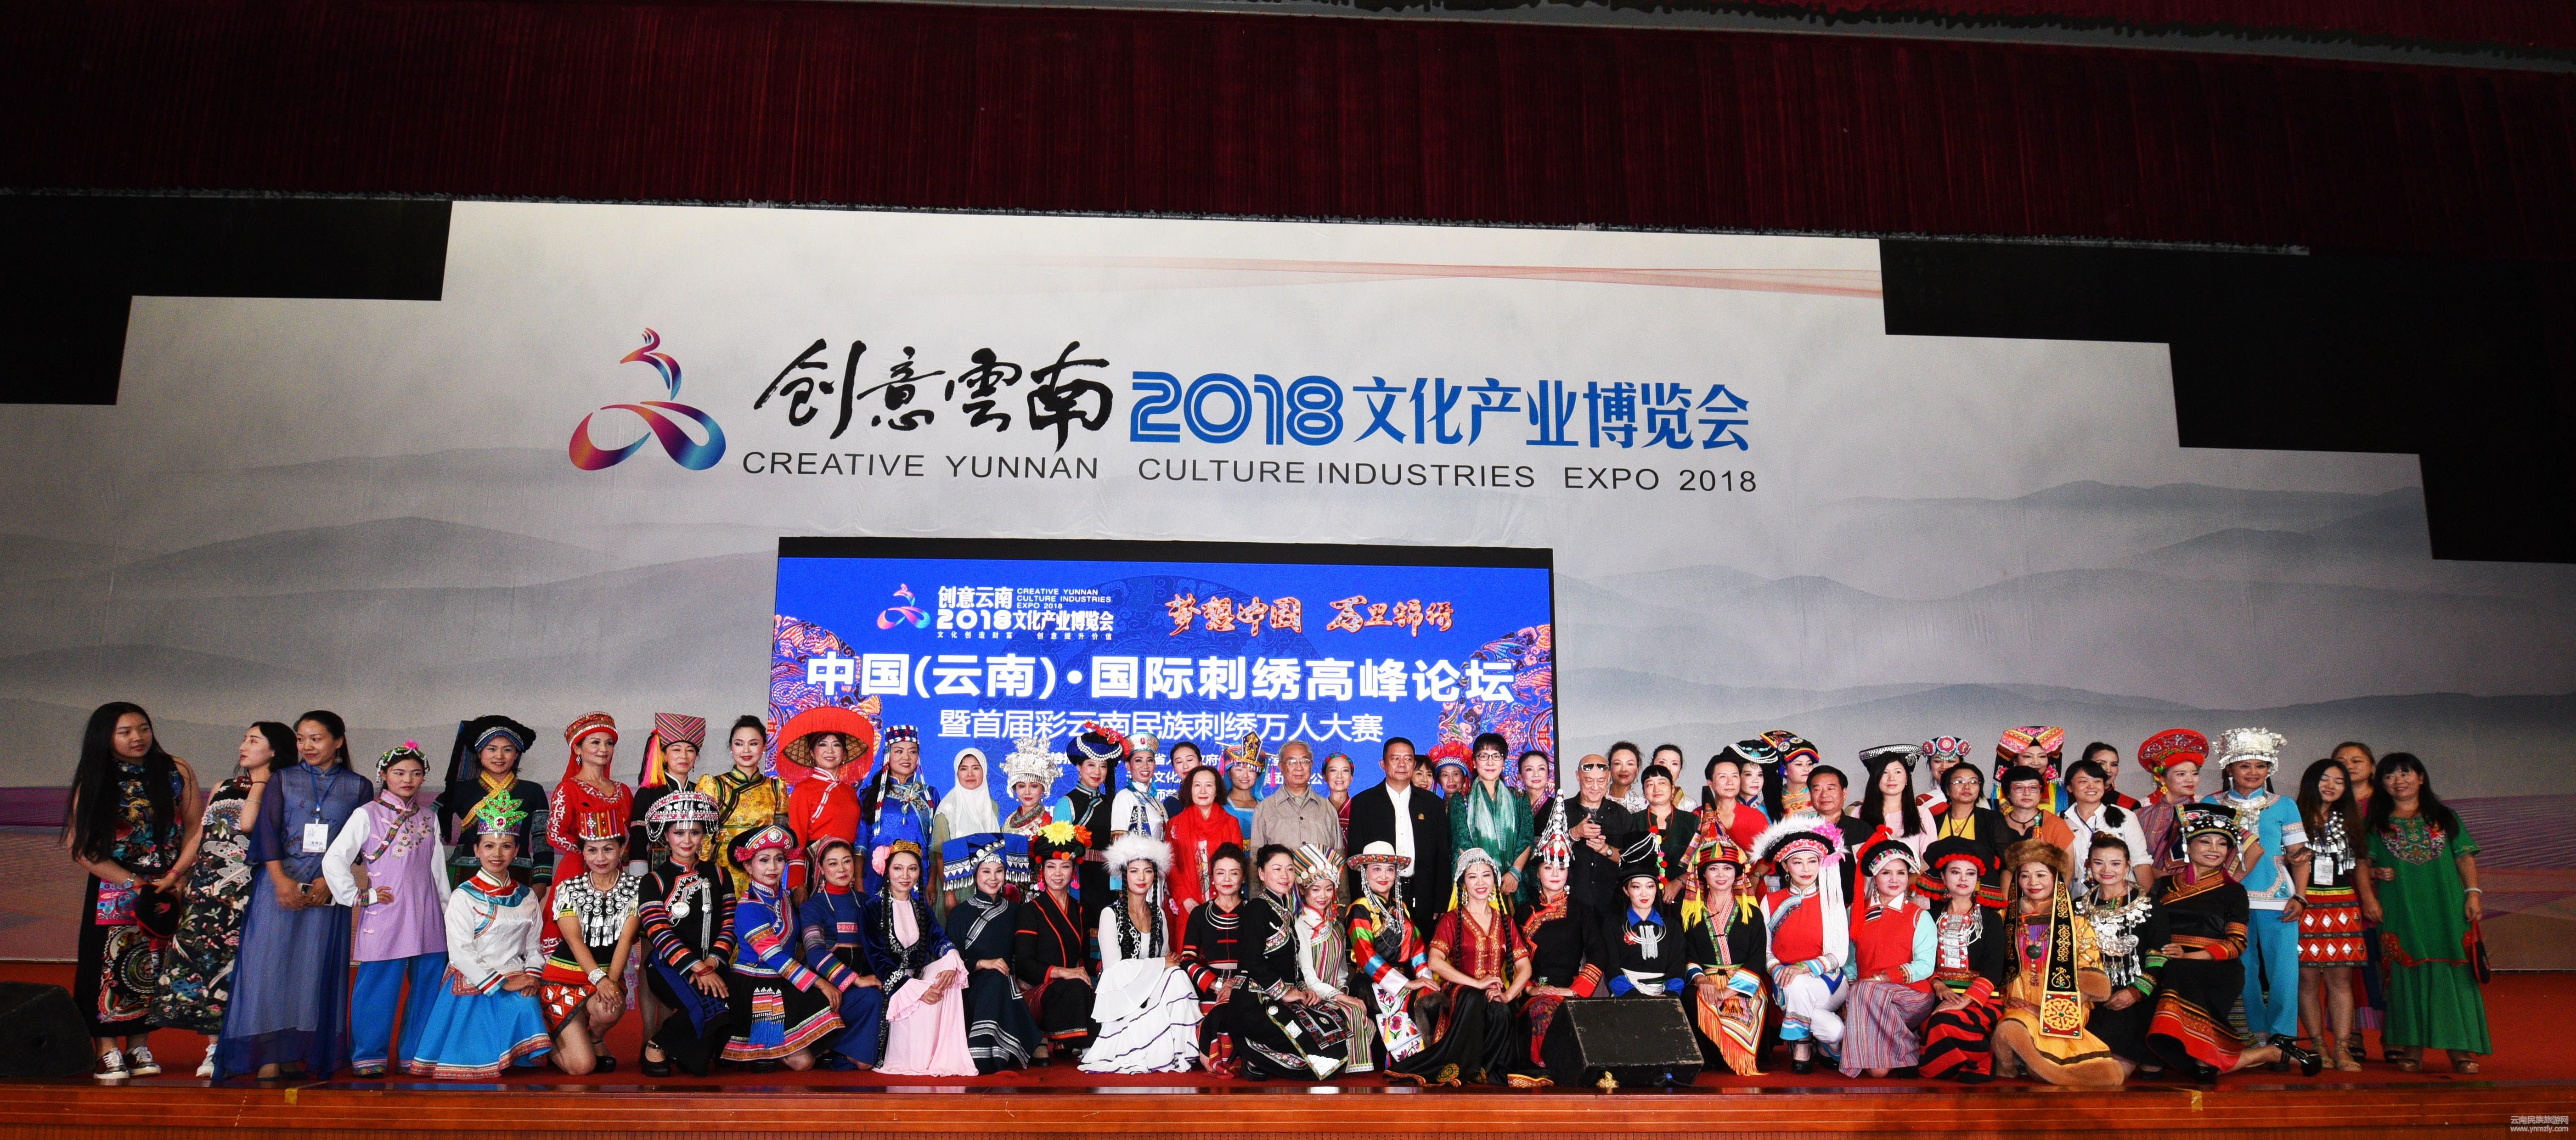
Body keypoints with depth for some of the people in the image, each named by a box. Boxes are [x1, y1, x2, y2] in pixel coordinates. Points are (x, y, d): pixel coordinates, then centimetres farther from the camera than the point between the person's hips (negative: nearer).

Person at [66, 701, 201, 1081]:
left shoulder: (176, 771, 2)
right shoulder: (93, 783, -1)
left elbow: (195, 828, 2)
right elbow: (79, 847, -5)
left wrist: (176, 875, -10)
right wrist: (134, 881, -12)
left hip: (169, 888, 1)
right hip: (113, 890, -1)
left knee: (153, 967, 3)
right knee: (110, 965, -5)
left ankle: (139, 1048, 9)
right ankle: (108, 1053, -1)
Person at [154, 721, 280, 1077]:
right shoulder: (222, 789, 20)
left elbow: (248, 824, -14)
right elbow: (199, 838, 19)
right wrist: (173, 875, 12)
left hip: (247, 890, -6)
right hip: (207, 888, 6)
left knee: (241, 964, -8)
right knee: (203, 959, 0)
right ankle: (214, 1048, 5)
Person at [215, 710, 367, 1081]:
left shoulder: (358, 787, 9)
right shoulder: (282, 781, 11)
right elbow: (268, 831, 2)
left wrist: (329, 881, -11)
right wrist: (280, 880, -12)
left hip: (329, 890, 0)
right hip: (281, 882, 1)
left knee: (317, 967, 0)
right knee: (271, 963, -6)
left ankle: (310, 1055, 2)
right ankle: (270, 1055, -6)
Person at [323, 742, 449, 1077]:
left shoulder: (428, 817, 15)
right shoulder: (367, 815, 1)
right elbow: (333, 860, -5)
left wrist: (448, 910, 15)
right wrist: (358, 896, -8)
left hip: (427, 917, 4)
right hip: (384, 916, -4)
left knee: (428, 985, 5)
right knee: (378, 987, -3)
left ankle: (420, 1053, 14)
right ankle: (368, 1056, 8)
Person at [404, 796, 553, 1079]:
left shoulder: (527, 896, 10)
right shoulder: (464, 896, -6)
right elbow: (460, 952, -12)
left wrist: (531, 975, -7)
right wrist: (501, 983, -15)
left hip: (516, 983, 4)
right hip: (473, 985, -4)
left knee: (528, 1010, -24)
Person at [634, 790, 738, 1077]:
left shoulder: (718, 877, 15)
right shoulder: (654, 881, 3)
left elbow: (729, 925, 7)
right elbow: (659, 933, -9)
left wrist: (711, 963, -12)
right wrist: (699, 969, -19)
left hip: (711, 965, 4)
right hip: (668, 965, -4)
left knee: (736, 1005, -27)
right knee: (708, 1006, -33)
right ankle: (656, 1045, -5)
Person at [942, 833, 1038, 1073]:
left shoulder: (1013, 910, 15)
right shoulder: (961, 913, 6)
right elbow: (953, 958, 0)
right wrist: (983, 963, -14)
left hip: (1006, 985, 2)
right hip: (973, 985, -2)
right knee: (996, 979, -34)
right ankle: (982, 1058, -33)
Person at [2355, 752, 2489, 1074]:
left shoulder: (2445, 817, 12)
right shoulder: (2376, 823, 9)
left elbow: (2465, 858, 8)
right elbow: (2362, 863, 5)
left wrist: (2473, 893, -3)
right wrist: (2368, 897, -6)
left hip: (2446, 909, 1)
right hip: (2400, 911, -1)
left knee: (2453, 973, -3)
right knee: (2407, 974, 0)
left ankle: (2460, 1048, 0)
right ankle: (2411, 1048, 4)